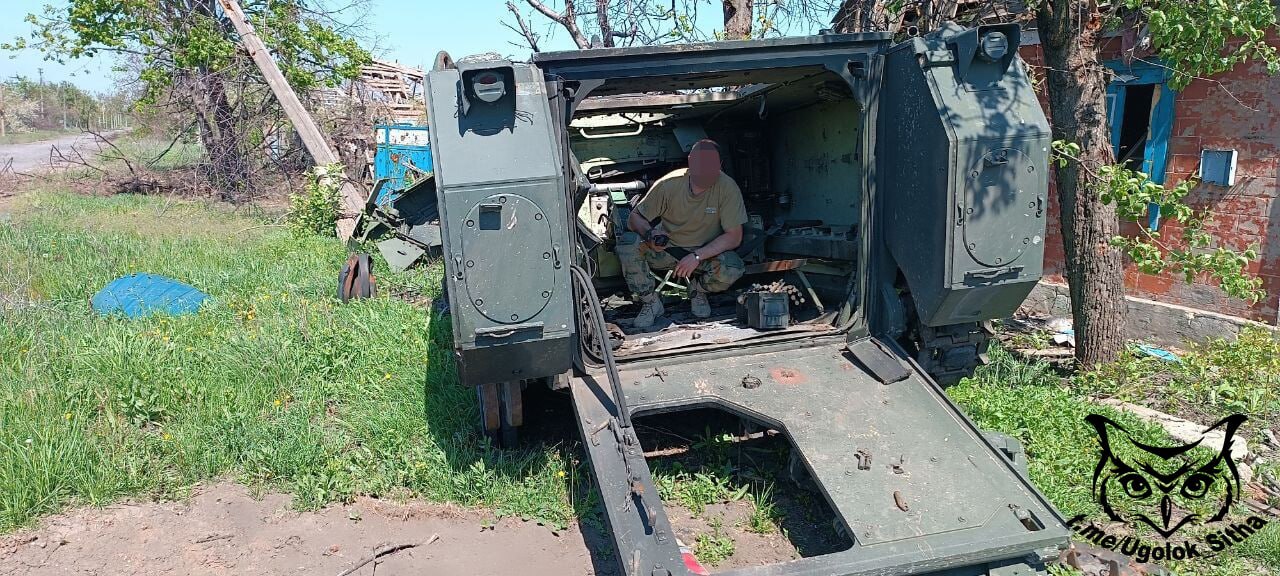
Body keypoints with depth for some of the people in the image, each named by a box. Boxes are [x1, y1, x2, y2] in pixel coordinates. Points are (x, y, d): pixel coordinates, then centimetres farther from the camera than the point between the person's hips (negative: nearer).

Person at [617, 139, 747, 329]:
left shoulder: (727, 188, -21)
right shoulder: (668, 185, -18)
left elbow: (734, 237, -18)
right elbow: (635, 217, -9)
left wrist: (697, 256, -27)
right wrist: (649, 234, -32)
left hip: (707, 252, -1)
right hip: (667, 248, 1)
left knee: (733, 270, -32)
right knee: (627, 243, -26)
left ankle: (698, 289, 4)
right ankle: (651, 303, -6)